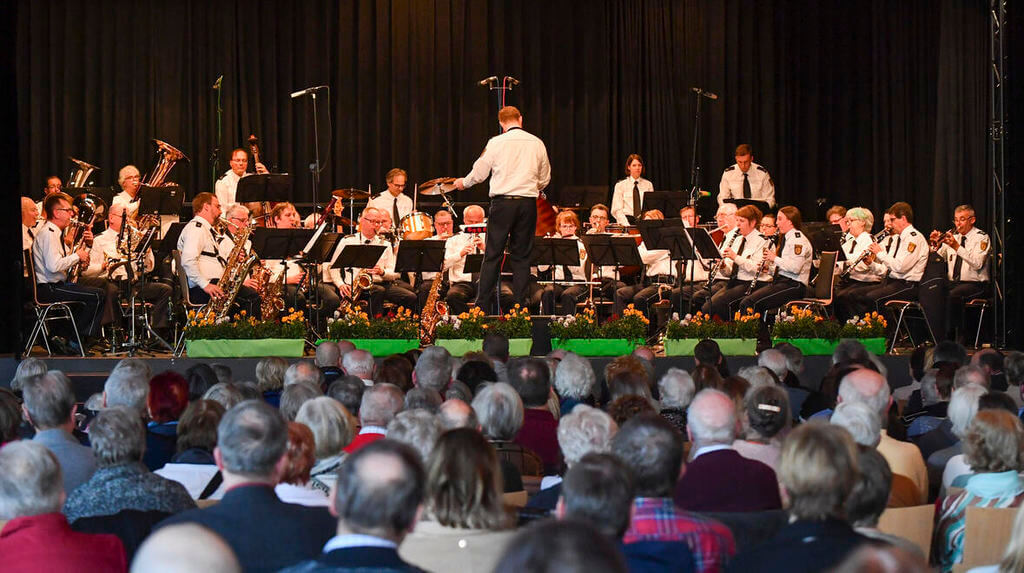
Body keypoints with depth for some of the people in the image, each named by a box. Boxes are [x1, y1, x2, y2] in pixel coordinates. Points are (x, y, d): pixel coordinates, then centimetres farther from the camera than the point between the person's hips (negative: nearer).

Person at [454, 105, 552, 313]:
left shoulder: (496, 142, -3)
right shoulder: (537, 143, 5)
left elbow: (479, 172, 5)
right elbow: (545, 179, 13)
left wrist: (463, 182, 25)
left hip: (502, 202, -2)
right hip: (528, 202, 2)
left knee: (492, 255, 1)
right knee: (521, 256, 7)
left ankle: (483, 306, -1)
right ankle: (520, 306, 5)